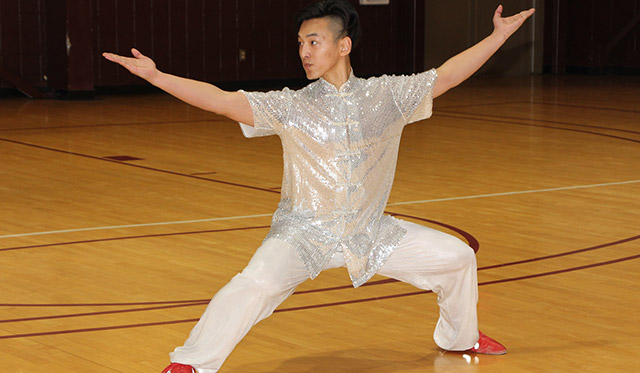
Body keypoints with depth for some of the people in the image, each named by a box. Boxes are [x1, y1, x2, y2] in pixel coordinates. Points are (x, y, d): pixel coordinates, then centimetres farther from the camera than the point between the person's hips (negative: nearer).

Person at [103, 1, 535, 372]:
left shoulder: (387, 95, -4)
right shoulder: (290, 106, -12)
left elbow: (446, 75, 5)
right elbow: (223, 101, -19)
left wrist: (499, 36, 6)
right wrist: (155, 76, -29)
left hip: (371, 231, 4)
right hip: (305, 230, -3)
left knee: (457, 257, 5)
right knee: (257, 283, -30)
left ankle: (460, 336, 34)